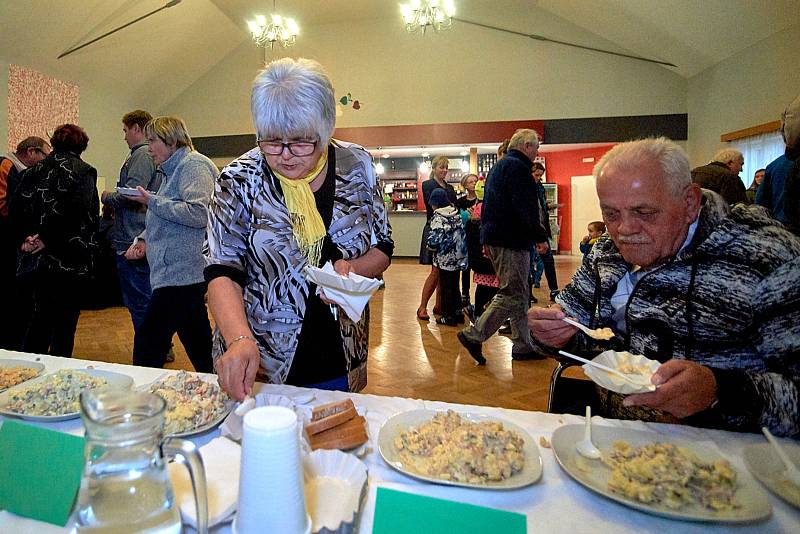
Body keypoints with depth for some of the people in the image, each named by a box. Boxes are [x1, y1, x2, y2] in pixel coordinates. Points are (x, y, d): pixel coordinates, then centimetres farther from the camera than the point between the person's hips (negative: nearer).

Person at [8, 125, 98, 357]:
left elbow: (14, 207, 4)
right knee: (66, 320, 4)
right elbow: (76, 211, -18)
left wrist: (23, 238, 0)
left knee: (39, 317, 16)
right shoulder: (84, 171, -5)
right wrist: (49, 239, -13)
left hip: (35, 258, 5)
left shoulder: (33, 170, 12)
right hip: (68, 259, -5)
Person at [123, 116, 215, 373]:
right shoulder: (172, 170, 23)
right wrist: (144, 240, 13)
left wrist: (152, 201, -13)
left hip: (181, 273, -10)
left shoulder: (194, 165, -8)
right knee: (199, 345, 13)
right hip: (185, 274, 10)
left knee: (147, 344, -6)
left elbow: (198, 214, -22)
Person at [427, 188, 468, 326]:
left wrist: (430, 245, -1)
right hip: (458, 258, 7)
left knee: (445, 287, 5)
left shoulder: (438, 217, -15)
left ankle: (449, 316, 12)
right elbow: (462, 235, 9)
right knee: (454, 286, 17)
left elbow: (434, 241, -21)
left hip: (445, 259, -7)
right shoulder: (456, 213, 6)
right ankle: (458, 313, 25)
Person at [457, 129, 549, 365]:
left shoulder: (498, 166, 22)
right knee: (513, 295, -7)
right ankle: (474, 335, -6)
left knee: (518, 293, 13)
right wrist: (540, 237, -13)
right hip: (511, 240, -11)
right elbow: (526, 208, -19)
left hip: (495, 238, 11)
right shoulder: (517, 167, -10)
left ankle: (523, 346, 18)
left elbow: (487, 206, 24)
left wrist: (487, 239, 25)